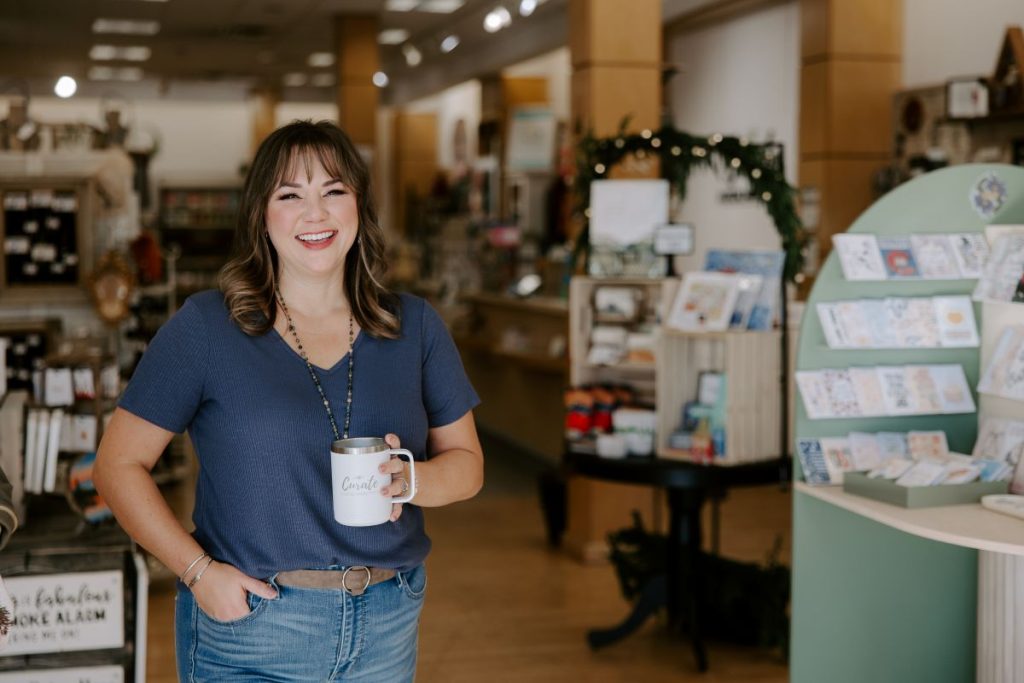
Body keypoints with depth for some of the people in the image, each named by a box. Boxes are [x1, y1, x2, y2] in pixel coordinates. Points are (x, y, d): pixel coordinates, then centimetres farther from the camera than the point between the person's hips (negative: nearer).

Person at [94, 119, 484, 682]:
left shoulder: (415, 327, 4)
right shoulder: (204, 327, -5)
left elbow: (466, 462, 8)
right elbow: (119, 464, -3)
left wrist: (411, 481, -13)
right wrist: (197, 569, -13)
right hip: (248, 628, -3)